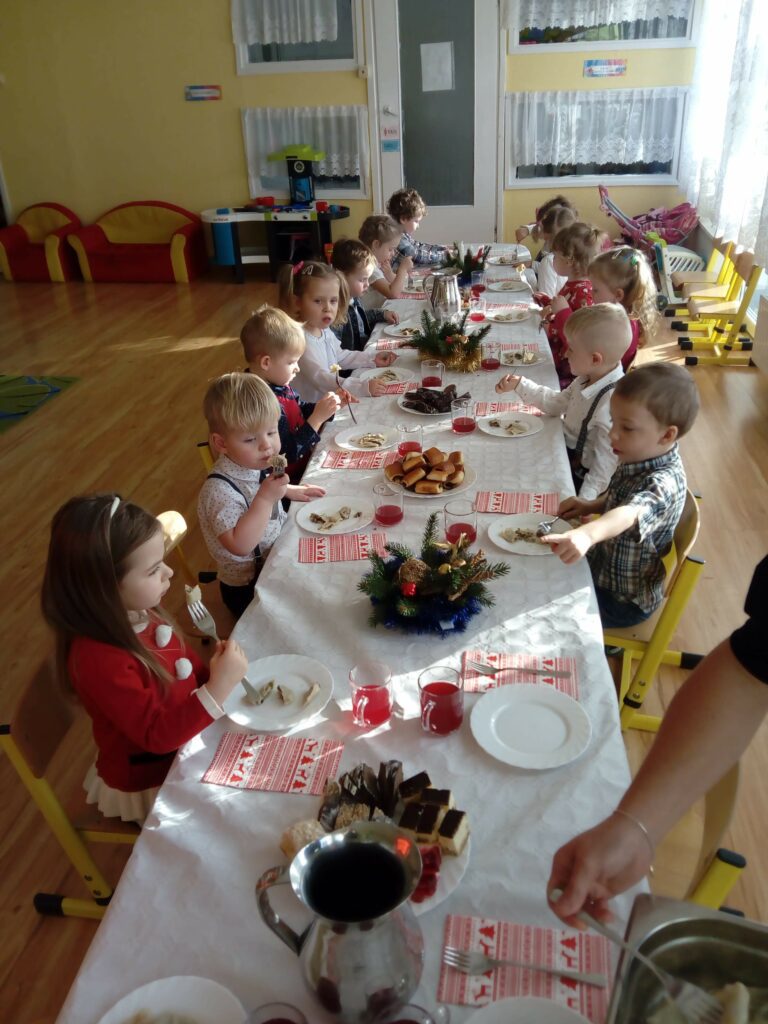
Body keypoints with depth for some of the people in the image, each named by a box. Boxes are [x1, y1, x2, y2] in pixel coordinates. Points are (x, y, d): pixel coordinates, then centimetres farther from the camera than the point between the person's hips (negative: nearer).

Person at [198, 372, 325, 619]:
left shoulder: (256, 463, -6)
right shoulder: (219, 489, -30)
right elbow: (239, 546, -37)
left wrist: (289, 491, 4)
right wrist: (266, 498, -39)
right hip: (249, 588, -8)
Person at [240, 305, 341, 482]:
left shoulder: (278, 384, 0)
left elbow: (300, 409, 18)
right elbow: (290, 453, -27)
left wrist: (322, 406, -2)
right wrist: (318, 417, -27)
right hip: (291, 479, -9)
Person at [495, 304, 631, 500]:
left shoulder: (612, 404, -31)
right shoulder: (588, 379, -3)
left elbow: (605, 467, -29)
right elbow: (557, 403, 14)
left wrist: (582, 504, -34)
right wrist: (520, 384, 9)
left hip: (578, 476, -8)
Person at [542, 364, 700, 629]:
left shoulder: (664, 482, -33)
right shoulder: (640, 458, -7)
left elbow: (630, 513, -55)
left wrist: (587, 534, -75)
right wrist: (591, 506, -7)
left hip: (624, 599, -8)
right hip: (604, 567, 8)